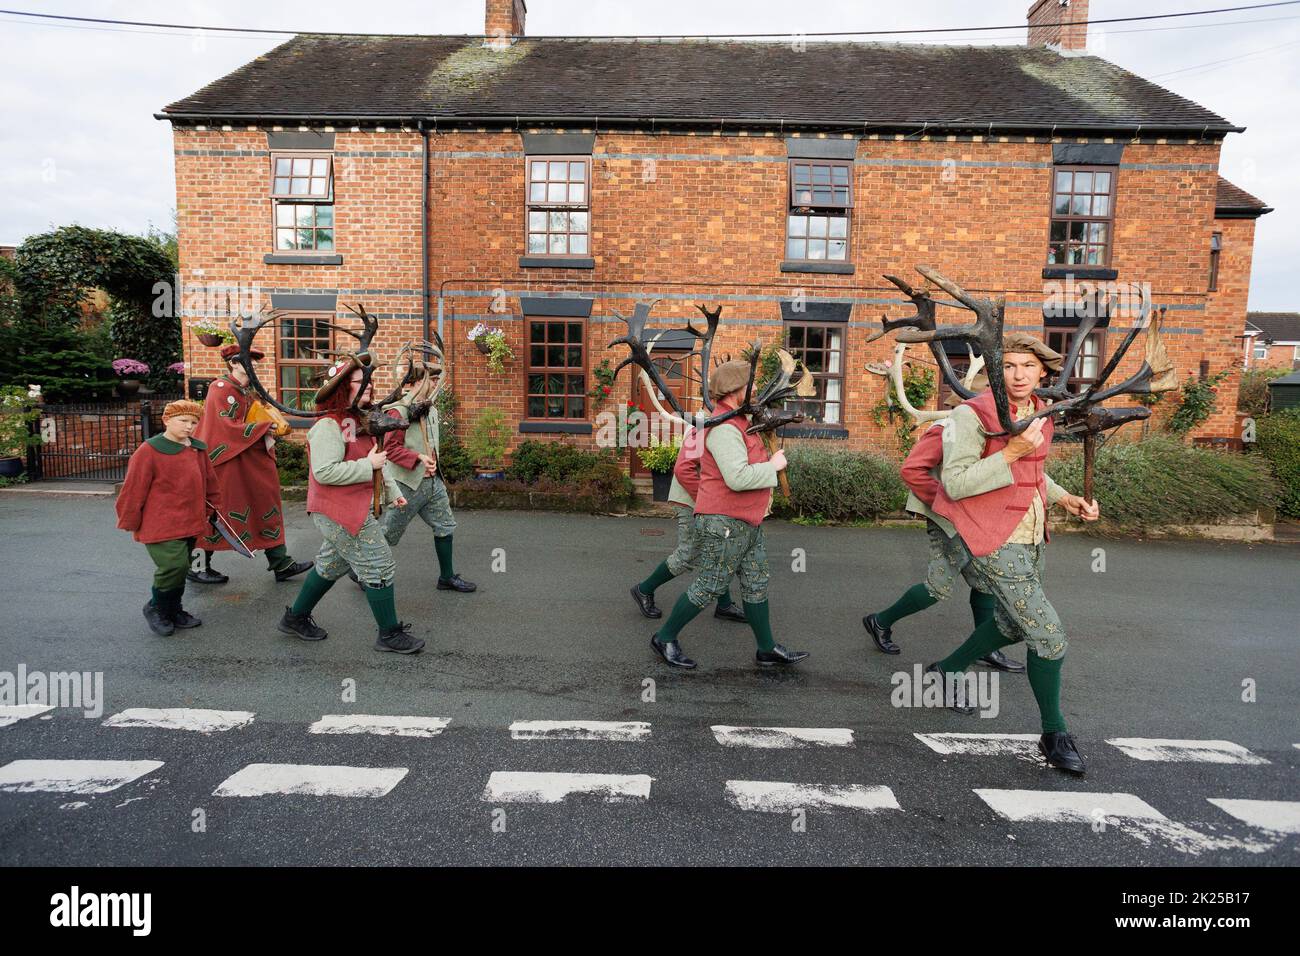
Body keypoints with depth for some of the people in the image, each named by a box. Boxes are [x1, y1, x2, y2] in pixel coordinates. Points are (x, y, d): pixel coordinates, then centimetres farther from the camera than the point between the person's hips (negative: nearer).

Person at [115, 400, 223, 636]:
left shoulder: (198, 449, 8)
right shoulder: (150, 451, -11)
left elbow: (210, 483, 19)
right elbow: (133, 490, -8)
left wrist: (210, 511, 18)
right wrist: (132, 525, -4)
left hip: (190, 525, 7)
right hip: (160, 526, -7)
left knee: (181, 569, 15)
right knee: (174, 565, -17)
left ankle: (173, 611, 31)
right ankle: (156, 608, 6)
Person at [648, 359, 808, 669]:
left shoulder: (738, 423, 14)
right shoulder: (724, 428, -20)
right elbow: (738, 478, -30)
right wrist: (773, 466, -16)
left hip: (746, 523, 10)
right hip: (723, 523, -10)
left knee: (756, 585, 13)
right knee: (708, 588, 1)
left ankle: (767, 650, 23)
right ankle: (665, 638, 16)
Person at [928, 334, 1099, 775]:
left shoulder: (1040, 413, 7)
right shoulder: (974, 414, -16)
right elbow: (954, 484, -21)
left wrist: (1064, 498, 8)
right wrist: (1012, 452, -26)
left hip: (1031, 537, 9)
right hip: (995, 541, -9)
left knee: (1013, 625, 23)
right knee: (1048, 634, -7)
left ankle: (946, 671, 44)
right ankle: (1054, 735, 13)